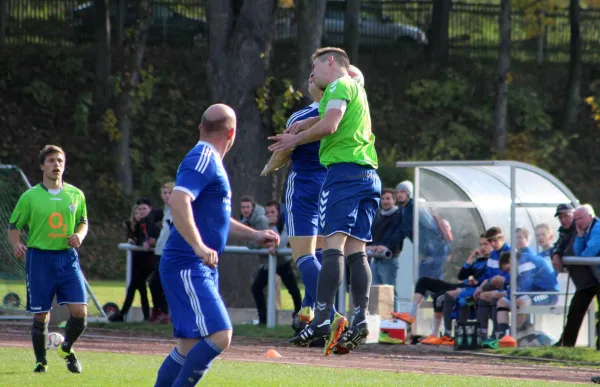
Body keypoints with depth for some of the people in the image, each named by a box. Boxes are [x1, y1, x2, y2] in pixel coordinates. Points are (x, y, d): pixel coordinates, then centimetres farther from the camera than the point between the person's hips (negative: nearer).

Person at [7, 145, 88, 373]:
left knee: (80, 311, -9)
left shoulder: (75, 195, 6)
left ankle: (66, 349, 17)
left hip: (67, 257, 2)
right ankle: (40, 360, 20)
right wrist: (16, 244, -16)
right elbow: (14, 225, 4)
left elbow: (83, 222, 18)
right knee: (41, 315, 1)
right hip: (39, 258, -2)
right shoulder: (30, 197, -1)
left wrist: (79, 235, -4)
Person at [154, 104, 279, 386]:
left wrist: (253, 235, 28)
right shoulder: (203, 159, -12)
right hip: (187, 266, -10)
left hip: (201, 268, 10)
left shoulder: (209, 160, 20)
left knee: (190, 346, 11)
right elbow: (178, 202, -27)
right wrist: (198, 246, -34)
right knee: (218, 336, -18)